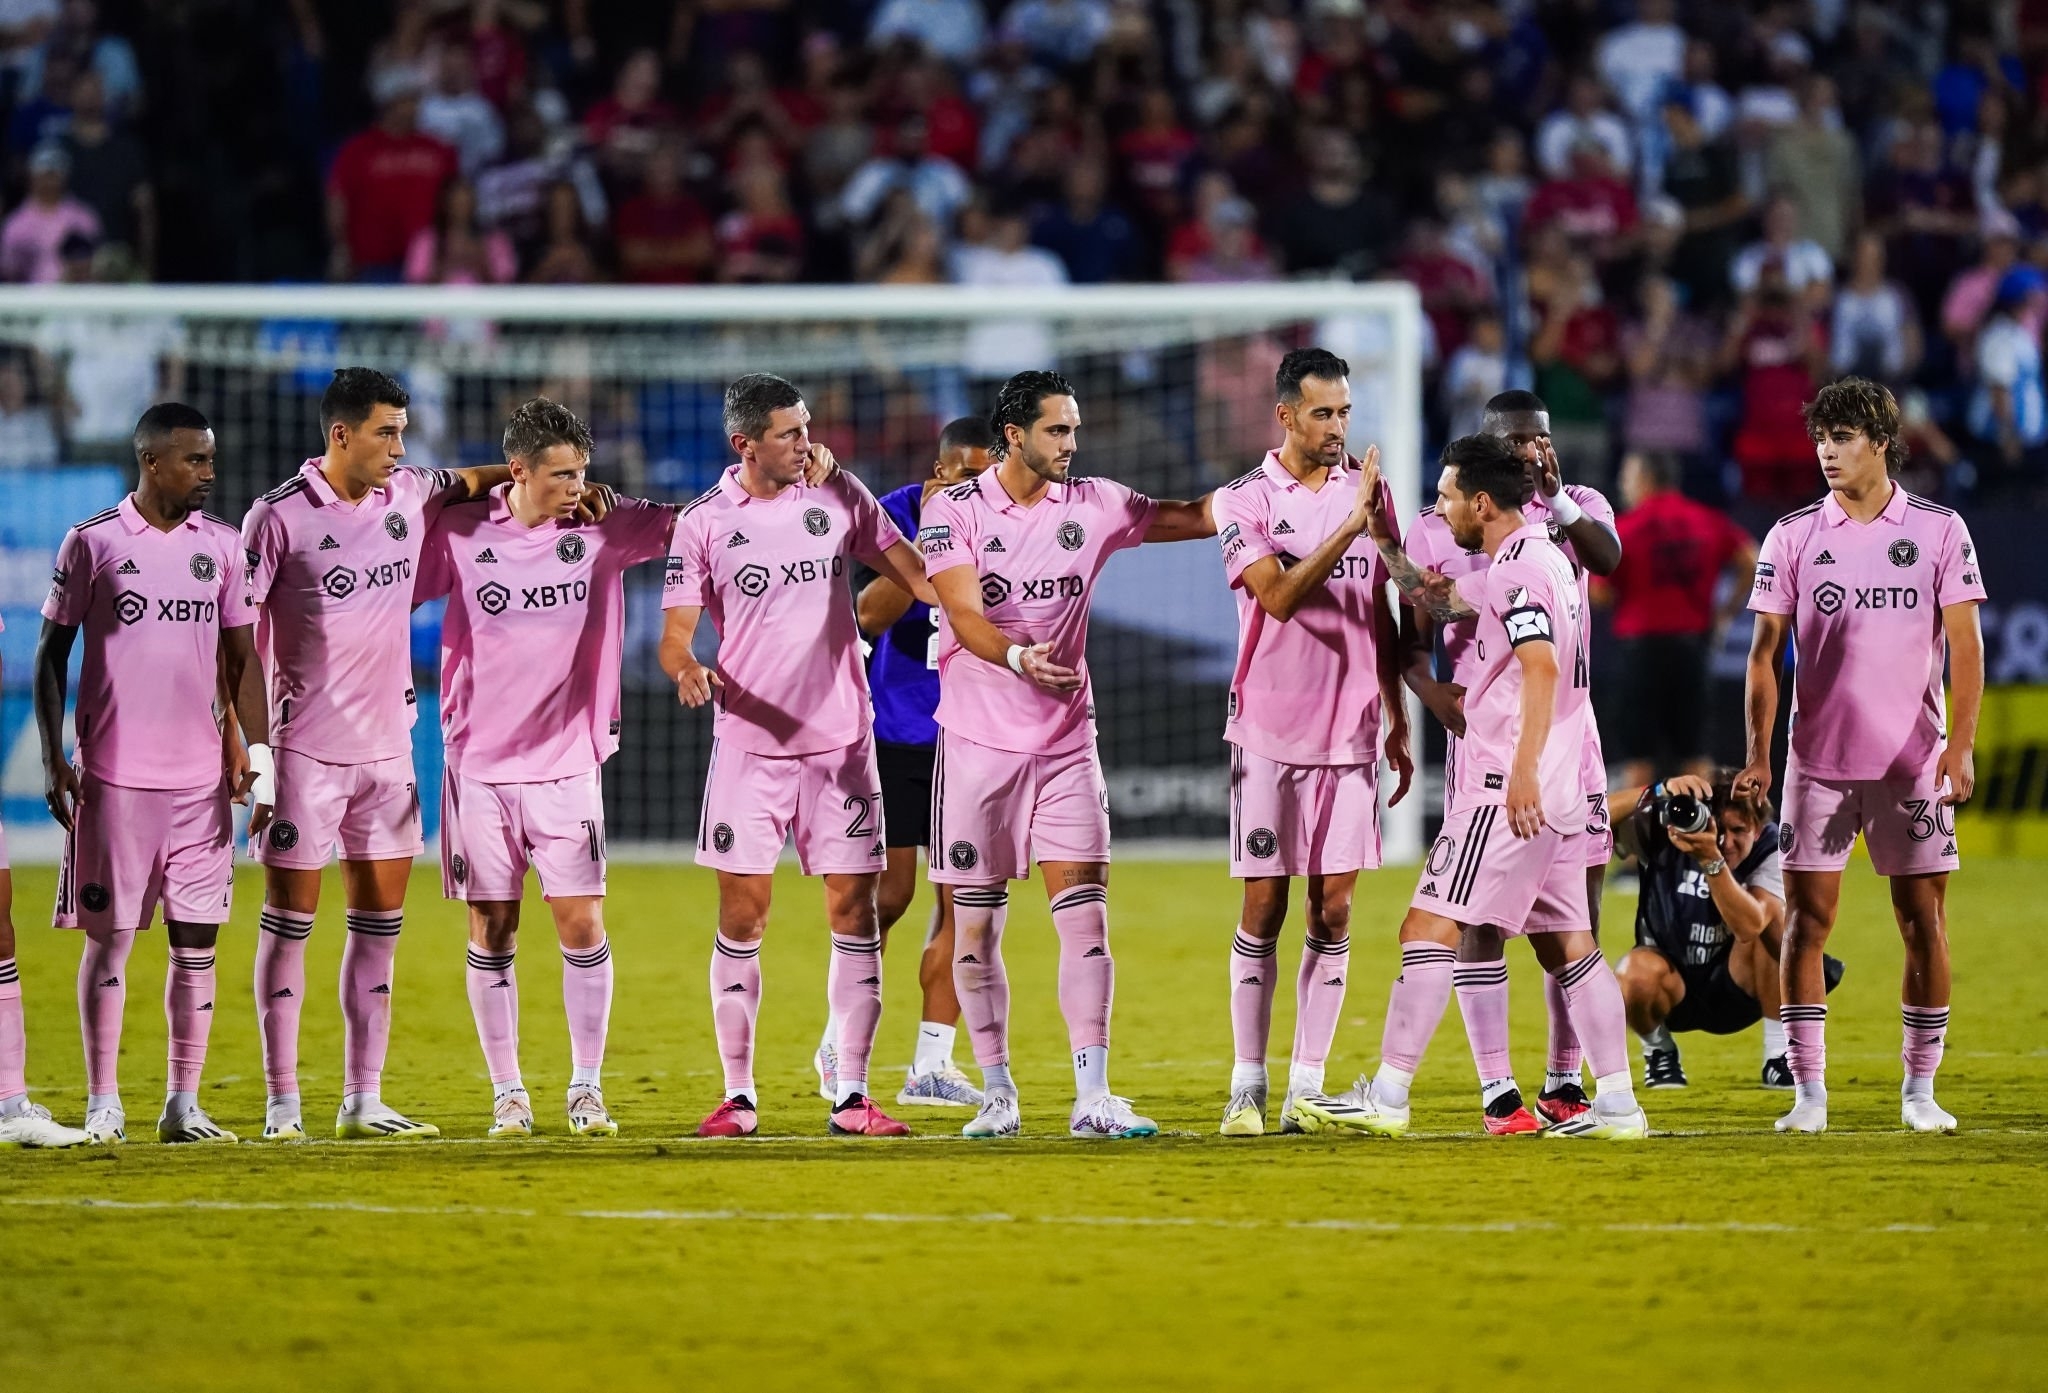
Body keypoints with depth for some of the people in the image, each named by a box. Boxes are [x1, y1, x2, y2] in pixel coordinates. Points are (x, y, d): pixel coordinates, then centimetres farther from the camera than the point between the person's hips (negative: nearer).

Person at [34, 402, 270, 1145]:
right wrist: (52, 760, -3)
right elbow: (52, 652, 2)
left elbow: (240, 656, 12)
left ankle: (183, 1105, 8)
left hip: (201, 777, 3)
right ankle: (102, 1105, 7)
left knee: (196, 942, 3)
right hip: (113, 776, -3)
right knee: (108, 939, 0)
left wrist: (258, 754, 4)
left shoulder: (220, 545, 8)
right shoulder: (93, 542, -2)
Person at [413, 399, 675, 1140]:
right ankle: (507, 1093, 11)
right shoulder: (461, 534, -4)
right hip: (480, 764, 0)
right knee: (491, 931, 3)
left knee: (582, 924, -4)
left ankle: (587, 1089, 6)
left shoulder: (603, 530, -1)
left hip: (568, 764, 0)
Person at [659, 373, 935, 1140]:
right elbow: (676, 634, -3)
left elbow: (911, 572, 11)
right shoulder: (705, 522, -2)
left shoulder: (838, 495, 3)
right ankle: (738, 1096, 7)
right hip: (748, 742, -1)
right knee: (741, 917, -1)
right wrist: (685, 666, -25)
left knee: (854, 912, -1)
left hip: (840, 738, 1)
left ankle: (851, 1096, 4)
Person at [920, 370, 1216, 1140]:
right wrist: (1018, 658, -37)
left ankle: (1092, 1097, -9)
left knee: (1085, 914, -7)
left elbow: (1200, 517, 15)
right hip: (978, 741, -2)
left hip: (1066, 743, 2)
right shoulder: (954, 511, -6)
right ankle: (996, 1092, 14)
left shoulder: (1094, 506, 5)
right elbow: (965, 615, -18)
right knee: (976, 925, 2)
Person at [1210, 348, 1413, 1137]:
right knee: (1263, 909, -2)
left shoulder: (1364, 493, 9)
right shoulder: (1247, 501, -4)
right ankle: (1248, 1086, 3)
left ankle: (1308, 1086, 5)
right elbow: (1279, 595, -19)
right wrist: (1349, 527, -26)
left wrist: (1397, 724, 16)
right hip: (1270, 736, -4)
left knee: (1334, 912, 2)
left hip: (1351, 737, 4)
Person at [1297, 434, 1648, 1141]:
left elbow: (1542, 667, -24)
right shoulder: (1529, 561, 19)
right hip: (1560, 791, 10)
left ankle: (1387, 1096, -8)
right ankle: (1618, 1103, 7)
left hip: (1511, 790, -10)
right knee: (1567, 945, 10)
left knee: (1430, 926, -8)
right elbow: (1435, 600, 34)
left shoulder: (1519, 567, -12)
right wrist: (1382, 536, 28)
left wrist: (1524, 771, -30)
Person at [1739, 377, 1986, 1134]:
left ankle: (1921, 1090, 9)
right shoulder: (1793, 535, 3)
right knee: (1805, 920, -3)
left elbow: (1964, 645, 1)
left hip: (1913, 759, -1)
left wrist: (1961, 744, -9)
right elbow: (1765, 650, 5)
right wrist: (1758, 753, -3)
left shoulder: (1939, 531, 1)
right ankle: (1809, 1092, 2)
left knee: (1924, 920, 0)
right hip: (1816, 759, 1)